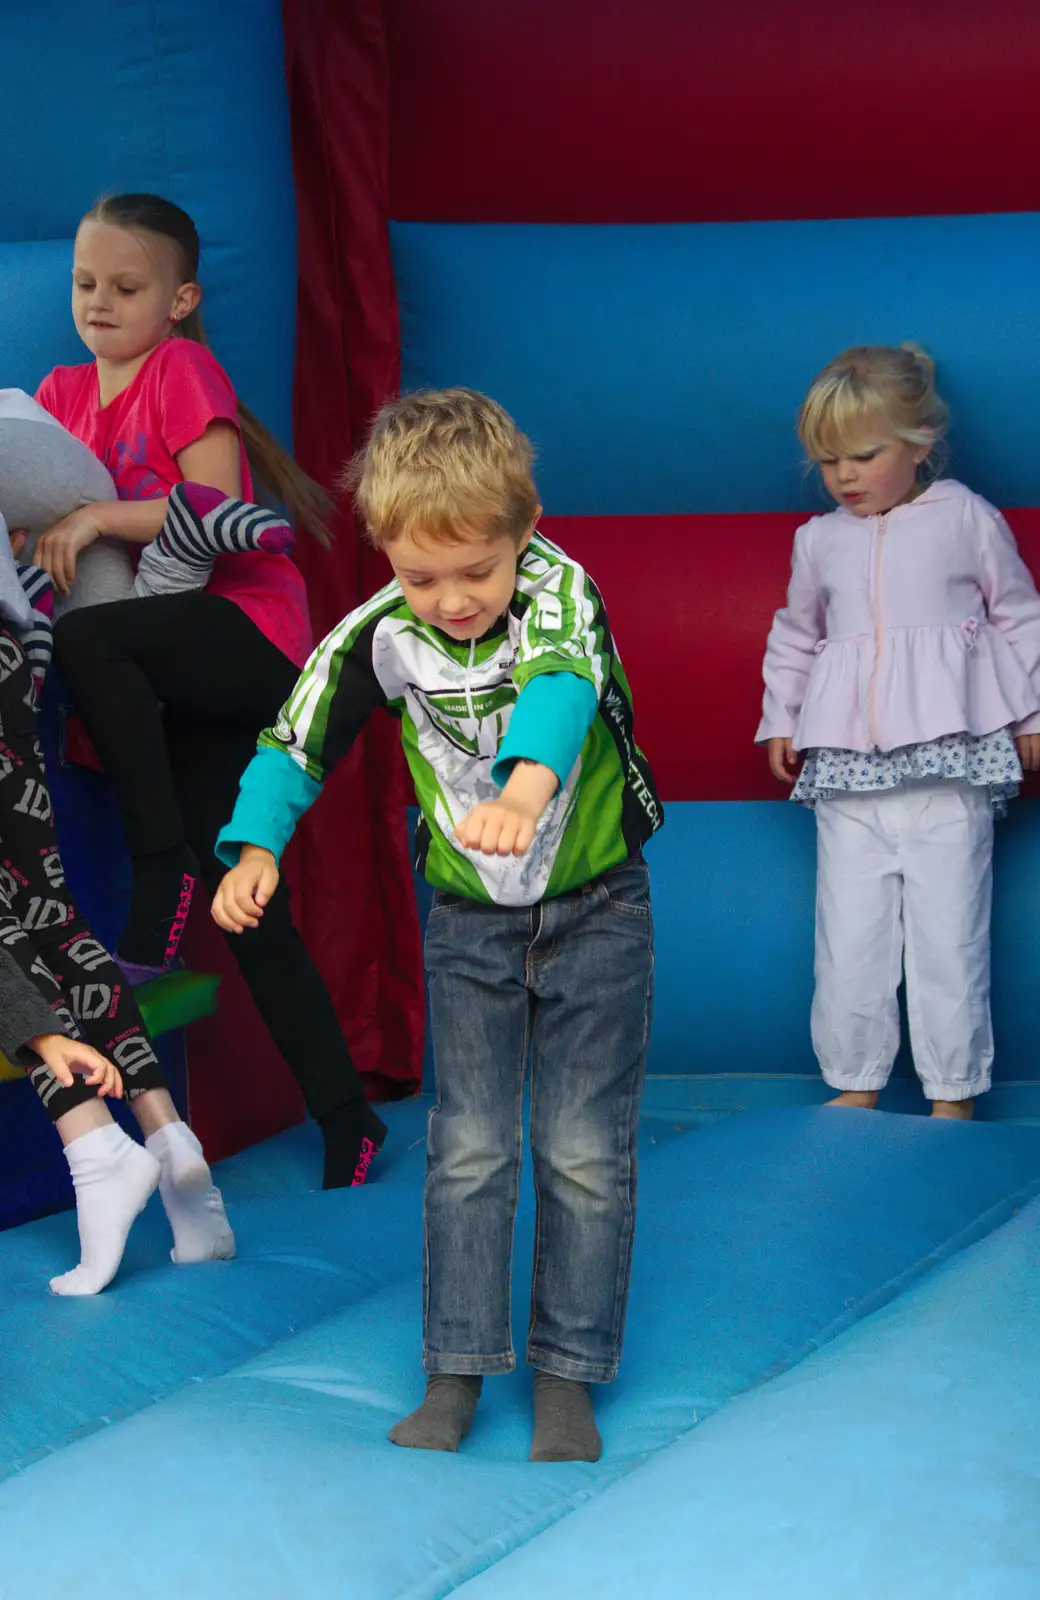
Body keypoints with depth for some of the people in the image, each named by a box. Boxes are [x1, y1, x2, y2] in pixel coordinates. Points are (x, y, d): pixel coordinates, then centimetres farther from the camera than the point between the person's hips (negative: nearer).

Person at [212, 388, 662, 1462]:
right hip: (469, 924, 2)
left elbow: (560, 684, -44)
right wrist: (255, 849, -23)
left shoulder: (558, 592, -23)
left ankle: (566, 1373, 12)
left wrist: (528, 781, -66)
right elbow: (296, 740, -5)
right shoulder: (380, 633, -14)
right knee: (468, 1149, 1)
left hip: (595, 910, -2)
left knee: (584, 1150, 1)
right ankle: (456, 1373, 11)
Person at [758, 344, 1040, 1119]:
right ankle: (855, 1085, 16)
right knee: (848, 934, 4)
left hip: (948, 763, -3)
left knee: (948, 931, -1)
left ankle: (953, 1096, 8)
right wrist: (780, 721, 22)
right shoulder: (819, 541, 11)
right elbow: (795, 638, 25)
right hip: (847, 771, 3)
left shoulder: (968, 519, 3)